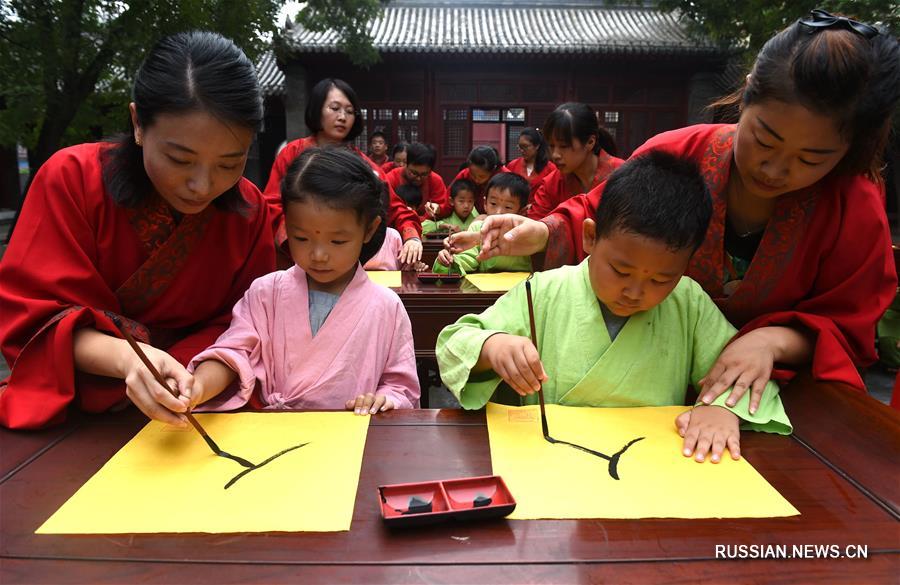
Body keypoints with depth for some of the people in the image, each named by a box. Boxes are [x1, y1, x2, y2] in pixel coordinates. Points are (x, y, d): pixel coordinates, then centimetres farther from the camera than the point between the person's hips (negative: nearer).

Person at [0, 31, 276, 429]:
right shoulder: (71, 179, -12)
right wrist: (124, 356, -34)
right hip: (76, 411, -1)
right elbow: (36, 318, -14)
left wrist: (193, 379, -24)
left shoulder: (250, 209, -7)